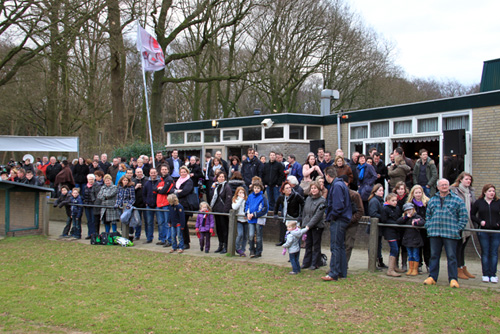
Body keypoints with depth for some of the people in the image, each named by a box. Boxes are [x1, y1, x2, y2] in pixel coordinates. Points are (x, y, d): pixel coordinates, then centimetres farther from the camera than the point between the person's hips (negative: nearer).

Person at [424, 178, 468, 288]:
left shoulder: (457, 200, 5)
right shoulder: (432, 200, 16)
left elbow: (464, 216, 4)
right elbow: (428, 215, 22)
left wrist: (458, 229, -4)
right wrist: (428, 227, 9)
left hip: (450, 234, -3)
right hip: (434, 233, 3)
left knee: (451, 257, -2)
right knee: (434, 256, 8)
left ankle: (453, 279, 4)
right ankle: (432, 277, 15)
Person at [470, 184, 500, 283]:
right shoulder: (478, 202, 5)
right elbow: (472, 215, 9)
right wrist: (480, 221, -6)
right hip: (483, 231, -1)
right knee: (485, 253, 2)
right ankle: (485, 274, 6)